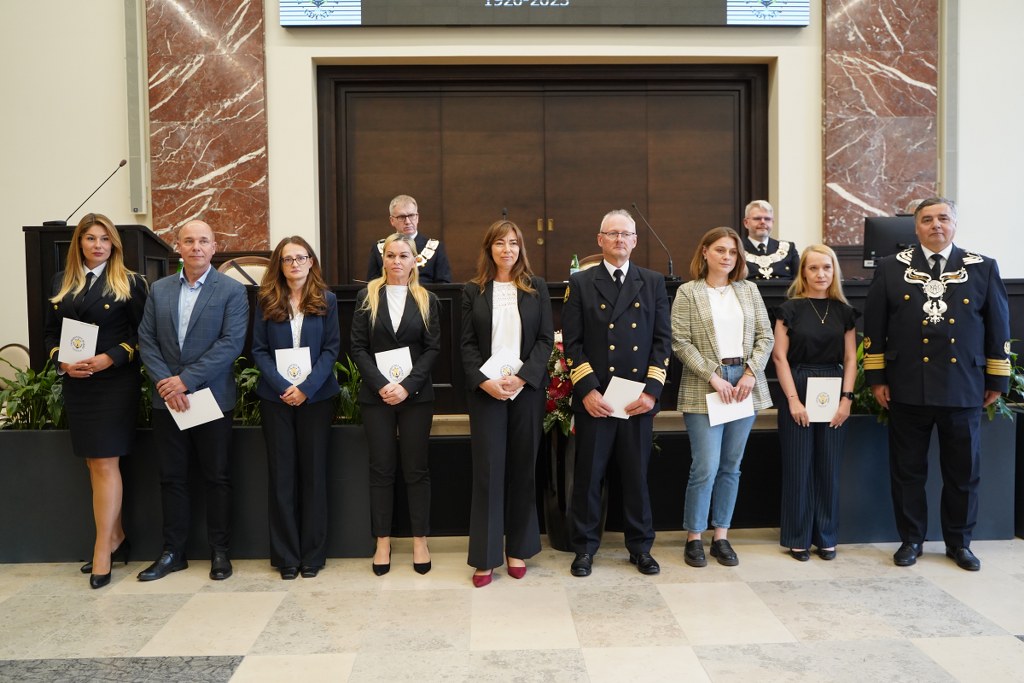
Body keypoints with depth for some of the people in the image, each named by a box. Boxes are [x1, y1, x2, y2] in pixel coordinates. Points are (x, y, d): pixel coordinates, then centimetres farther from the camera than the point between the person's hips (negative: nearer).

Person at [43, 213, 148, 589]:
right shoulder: (62, 282, 12)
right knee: (94, 465, 10)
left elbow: (142, 332, -5)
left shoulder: (129, 283, -2)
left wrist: (111, 358, -17)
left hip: (116, 383, -5)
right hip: (76, 385, 5)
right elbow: (51, 331, 12)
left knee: (105, 464, -5)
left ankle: (103, 551, 1)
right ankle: (117, 540, 22)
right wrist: (62, 360, -6)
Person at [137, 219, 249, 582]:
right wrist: (165, 383, -10)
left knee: (217, 477, 5)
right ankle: (173, 552, 22)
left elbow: (231, 343, -13)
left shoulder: (232, 291, -3)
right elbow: (146, 340, 5)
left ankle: (220, 551, 17)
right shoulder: (159, 289, 9)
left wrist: (186, 380, -17)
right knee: (171, 478, 11)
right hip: (167, 399, 4)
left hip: (212, 398, -3)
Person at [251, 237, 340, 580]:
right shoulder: (266, 300, 4)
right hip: (276, 396, 1)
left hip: (316, 396, 0)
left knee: (314, 472, 4)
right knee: (281, 474, 4)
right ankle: (285, 555, 13)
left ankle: (313, 553, 14)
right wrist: (282, 386, -13)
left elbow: (331, 348, -2)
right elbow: (259, 350, 1)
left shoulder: (326, 300, 3)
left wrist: (307, 387, -13)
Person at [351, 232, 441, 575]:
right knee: (381, 468, 5)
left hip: (416, 394, 0)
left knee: (416, 468, 5)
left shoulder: (426, 300, 5)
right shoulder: (367, 297, 5)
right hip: (376, 394, 0)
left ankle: (420, 540, 14)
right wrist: (382, 384, -13)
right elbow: (358, 347, 0)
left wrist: (407, 386, -12)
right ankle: (382, 541, 15)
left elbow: (433, 348, 0)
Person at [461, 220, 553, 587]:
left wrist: (522, 376, -13)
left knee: (522, 468, 7)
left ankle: (518, 550, 19)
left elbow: (546, 339, 1)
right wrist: (484, 380, -13)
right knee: (488, 470, 0)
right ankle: (485, 556, 8)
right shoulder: (473, 290, 6)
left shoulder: (537, 288, 6)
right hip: (485, 391, 0)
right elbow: (467, 344, 2)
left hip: (527, 389, 1)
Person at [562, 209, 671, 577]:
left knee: (637, 475, 11)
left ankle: (641, 547, 26)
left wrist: (652, 391, -6)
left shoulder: (653, 282, 8)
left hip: (639, 398, 2)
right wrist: (586, 390, -11)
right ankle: (584, 547, 21)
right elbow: (572, 342, -1)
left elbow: (662, 340, 4)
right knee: (588, 475, 6)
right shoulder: (580, 283, 3)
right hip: (594, 398, -1)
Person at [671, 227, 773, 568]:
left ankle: (721, 537, 20)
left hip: (745, 385, 4)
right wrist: (713, 377, -13)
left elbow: (765, 336, 8)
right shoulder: (688, 292, -1)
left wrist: (751, 373, -6)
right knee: (705, 468, -6)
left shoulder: (749, 290, 10)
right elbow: (681, 343, -7)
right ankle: (694, 539, 10)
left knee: (731, 467, 9)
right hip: (704, 388, -4)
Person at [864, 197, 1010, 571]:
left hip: (964, 388, 1)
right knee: (907, 471, 8)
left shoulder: (983, 268, 3)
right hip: (907, 389, 0)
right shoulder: (891, 268, 2)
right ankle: (911, 539, 23)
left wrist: (997, 380, 6)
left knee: (963, 472, 10)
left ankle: (959, 542, 27)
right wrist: (876, 378, 0)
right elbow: (874, 327, 3)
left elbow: (999, 327, 7)